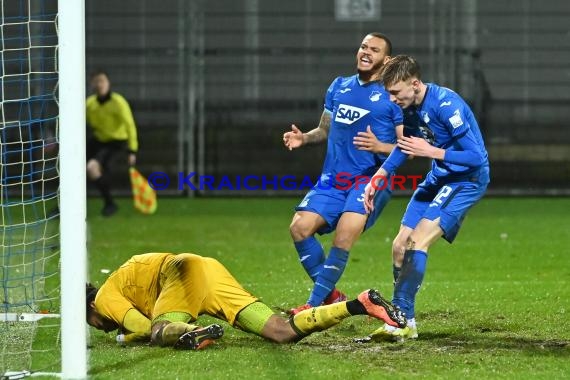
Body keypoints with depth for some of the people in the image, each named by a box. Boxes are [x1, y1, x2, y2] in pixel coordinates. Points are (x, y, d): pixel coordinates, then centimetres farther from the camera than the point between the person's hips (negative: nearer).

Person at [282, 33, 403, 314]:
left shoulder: (392, 96, -2)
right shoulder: (339, 87, 15)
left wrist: (379, 146, -24)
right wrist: (303, 138, 2)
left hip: (371, 179, -6)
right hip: (333, 179, 6)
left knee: (344, 233, -26)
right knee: (300, 226, -12)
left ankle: (314, 304, -18)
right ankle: (331, 296, 2)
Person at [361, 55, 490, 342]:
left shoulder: (446, 105, -27)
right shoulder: (409, 107, -1)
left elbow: (475, 156, -27)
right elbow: (404, 146, 19)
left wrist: (431, 151, -27)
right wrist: (377, 179, 12)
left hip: (467, 178, -9)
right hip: (438, 178, 9)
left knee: (417, 241, -21)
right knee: (400, 245, 5)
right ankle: (403, 321, 15)